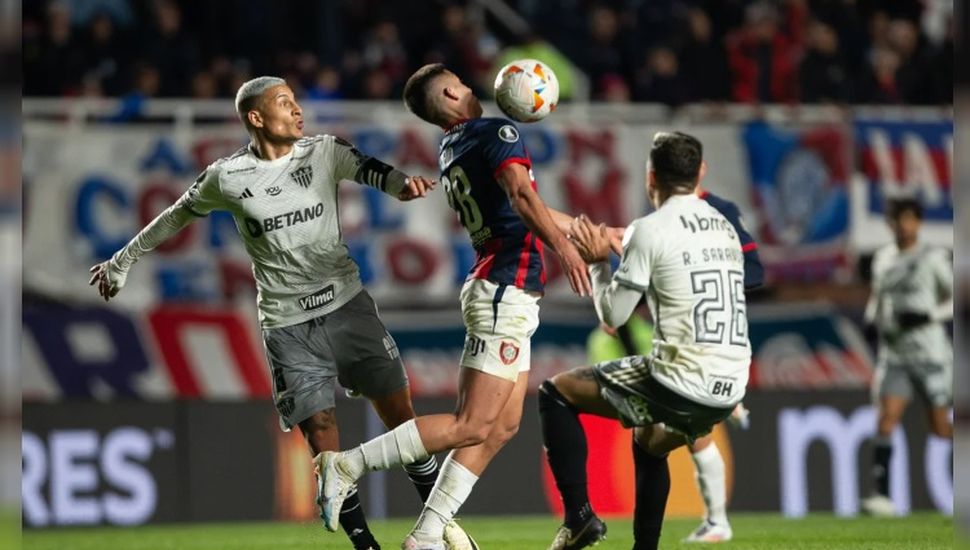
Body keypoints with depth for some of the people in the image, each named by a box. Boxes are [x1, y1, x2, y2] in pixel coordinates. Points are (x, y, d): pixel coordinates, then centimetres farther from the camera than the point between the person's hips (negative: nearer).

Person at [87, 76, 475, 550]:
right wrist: (122, 262, 22)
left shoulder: (323, 152, 1)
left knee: (398, 413, 0)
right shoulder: (226, 177, -2)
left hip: (347, 303, 2)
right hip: (287, 325, -2)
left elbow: (373, 172, -9)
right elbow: (176, 217, 13)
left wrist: (403, 183, -33)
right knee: (321, 436, -7)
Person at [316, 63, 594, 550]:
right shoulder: (496, 133, -7)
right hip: (507, 289, -9)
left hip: (492, 287, 9)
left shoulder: (452, 150, 19)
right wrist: (562, 246, -40)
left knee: (501, 426, 8)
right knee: (472, 425, -11)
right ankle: (348, 466, -11)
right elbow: (521, 195, -26)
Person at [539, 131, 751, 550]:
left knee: (555, 391, 11)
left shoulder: (651, 230, -7)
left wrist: (598, 264, 14)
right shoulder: (725, 228, 14)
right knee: (648, 442, 36)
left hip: (679, 386, -7)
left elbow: (612, 315, -4)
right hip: (729, 390, 7)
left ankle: (579, 516, 1)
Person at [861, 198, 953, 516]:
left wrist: (927, 317, -18)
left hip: (929, 352, -3)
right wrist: (872, 319, 5)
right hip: (894, 354, 3)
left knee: (941, 428, 3)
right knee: (886, 421, -14)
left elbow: (954, 300, -2)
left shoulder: (932, 258, -4)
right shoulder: (883, 258, 10)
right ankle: (882, 496, -20)